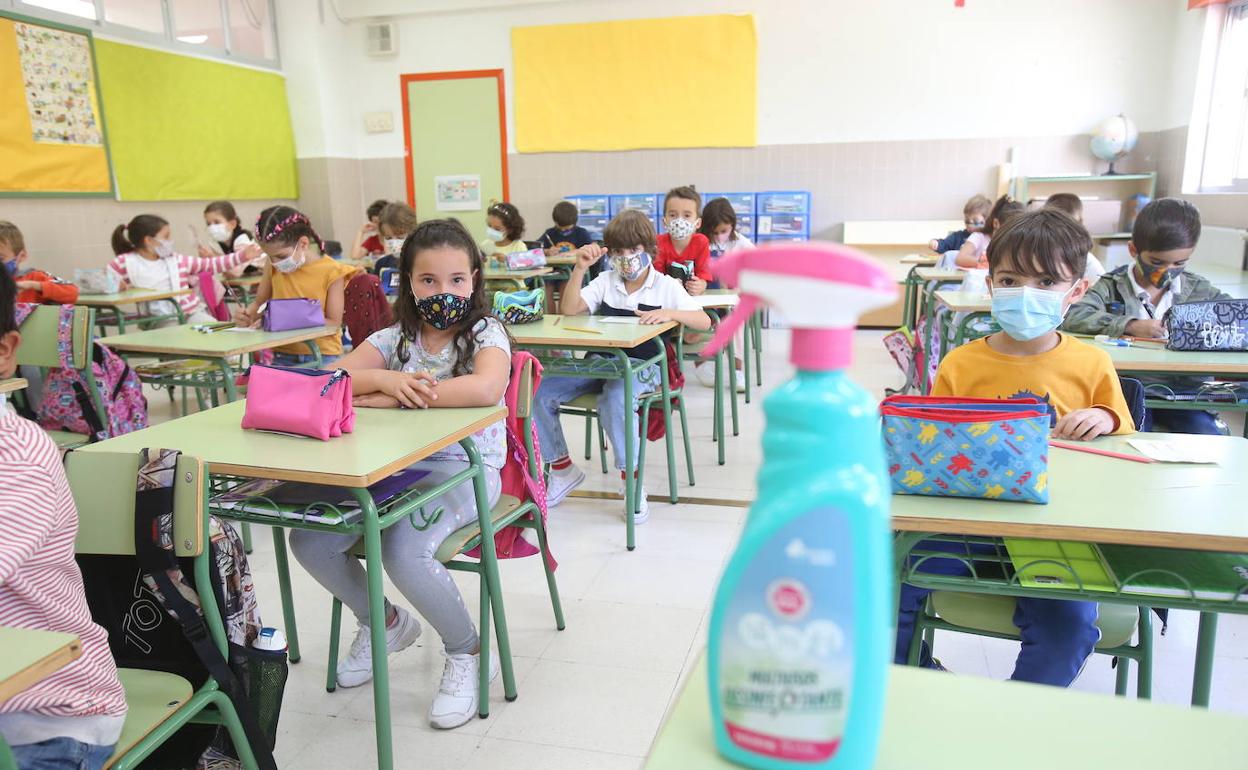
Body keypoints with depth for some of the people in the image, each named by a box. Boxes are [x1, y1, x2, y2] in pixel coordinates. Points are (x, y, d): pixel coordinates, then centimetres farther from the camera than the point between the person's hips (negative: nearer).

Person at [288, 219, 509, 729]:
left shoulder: (485, 333, -6)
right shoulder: (395, 339, 8)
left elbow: (486, 388, -29)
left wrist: (391, 398, -23)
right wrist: (386, 379, -24)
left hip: (465, 468, -5)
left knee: (403, 552, -31)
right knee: (309, 541, -10)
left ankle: (468, 651, -2)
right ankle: (384, 621, 18)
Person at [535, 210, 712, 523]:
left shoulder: (666, 286, 4)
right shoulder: (605, 281, 13)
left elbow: (704, 322, -4)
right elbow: (569, 310, 1)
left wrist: (671, 313, -22)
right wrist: (580, 268, -9)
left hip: (641, 365, -4)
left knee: (614, 401, -39)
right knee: (539, 392, -16)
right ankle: (562, 467, 4)